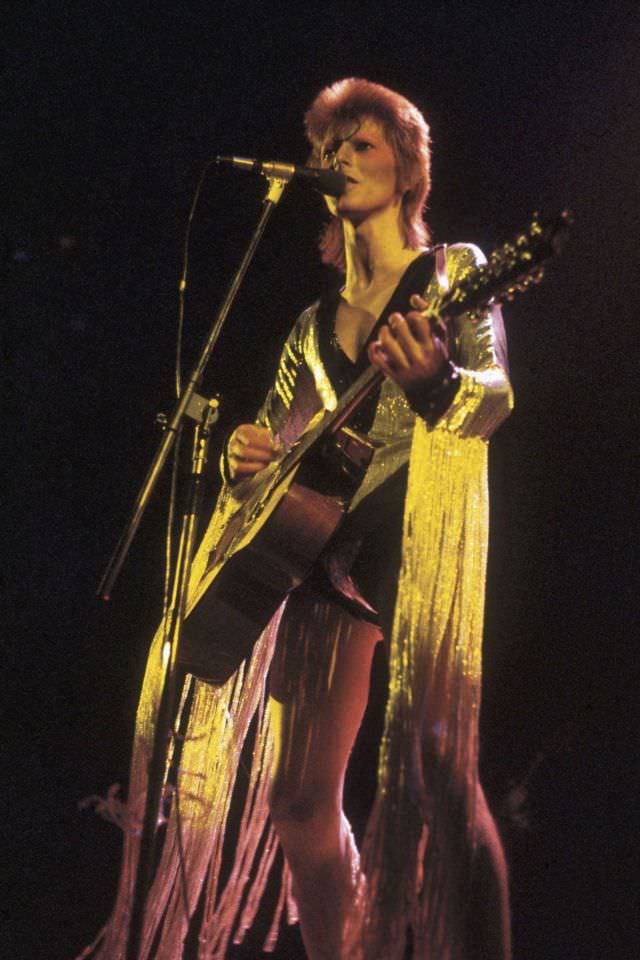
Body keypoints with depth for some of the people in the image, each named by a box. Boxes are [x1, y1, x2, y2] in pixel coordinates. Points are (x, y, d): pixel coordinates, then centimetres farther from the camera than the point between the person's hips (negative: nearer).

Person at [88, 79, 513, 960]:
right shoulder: (314, 323, 24)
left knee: (437, 764, -21)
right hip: (323, 537, 6)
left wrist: (437, 380, -30)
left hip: (421, 530, -6)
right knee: (298, 795, 0)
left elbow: (497, 395, -6)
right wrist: (245, 452, 1)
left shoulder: (453, 269, 9)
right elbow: (275, 433, 26)